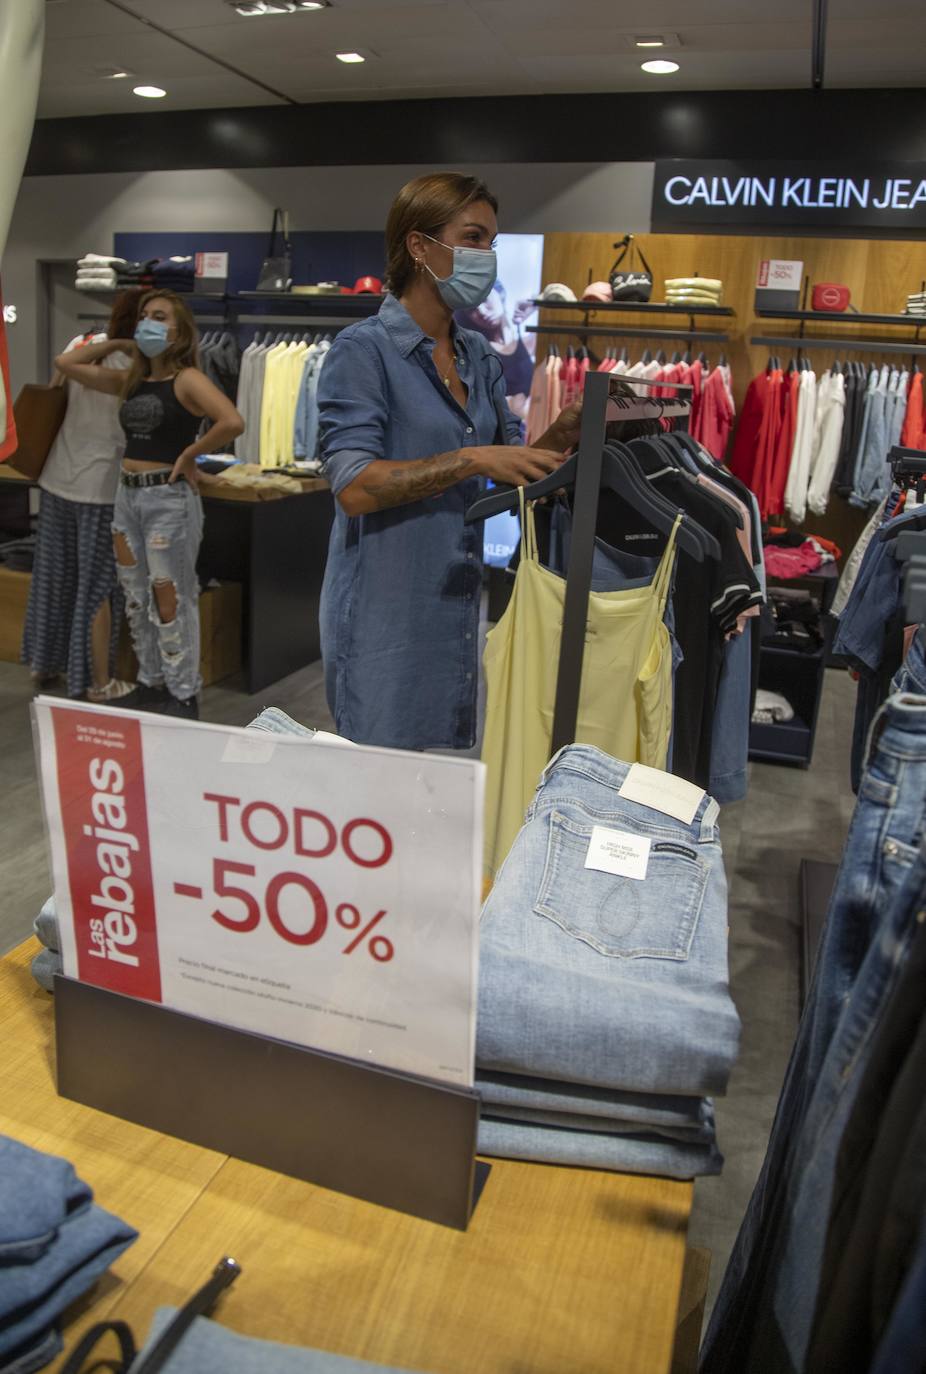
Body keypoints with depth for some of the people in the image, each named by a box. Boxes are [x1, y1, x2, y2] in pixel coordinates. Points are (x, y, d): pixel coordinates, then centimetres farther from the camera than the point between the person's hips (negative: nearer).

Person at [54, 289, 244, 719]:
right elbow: (66, 363, 18)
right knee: (136, 599, 13)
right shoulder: (130, 380, 13)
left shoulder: (187, 379, -9)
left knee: (171, 601, -1)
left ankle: (183, 695, 10)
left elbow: (233, 422, -26)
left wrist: (190, 455, -16)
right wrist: (118, 343, 14)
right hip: (127, 495, 8)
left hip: (169, 498, -8)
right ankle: (151, 684, 26)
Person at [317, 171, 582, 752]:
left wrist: (562, 433, -8)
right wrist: (471, 460, -24)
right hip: (387, 612, -6)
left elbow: (513, 461, 12)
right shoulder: (364, 350, -10)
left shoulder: (479, 355, 11)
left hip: (460, 602, 7)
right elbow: (354, 487, -20)